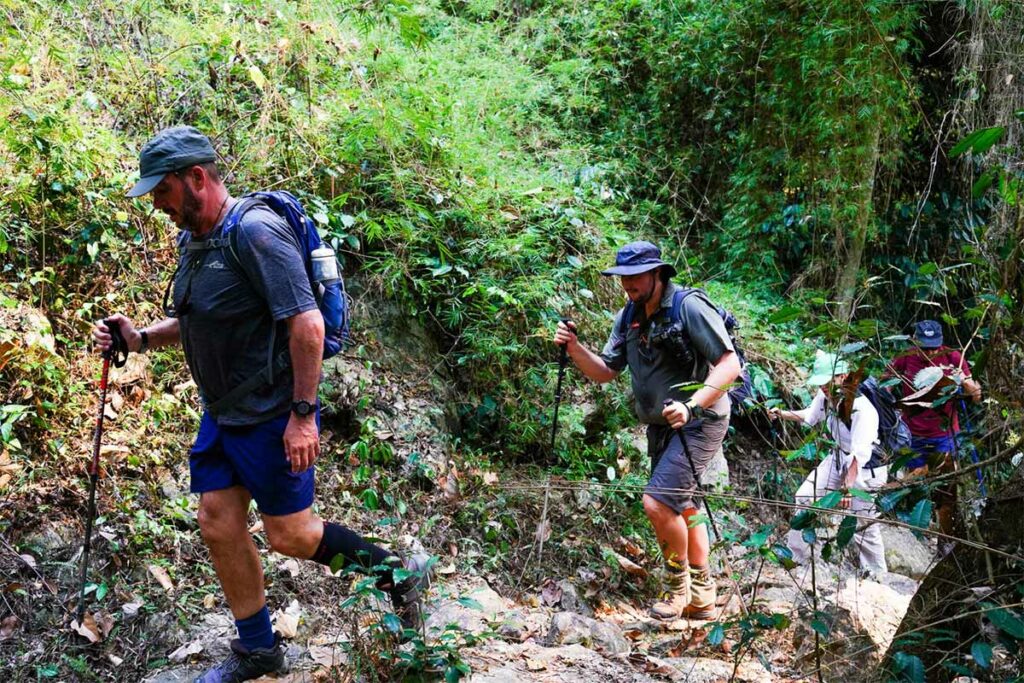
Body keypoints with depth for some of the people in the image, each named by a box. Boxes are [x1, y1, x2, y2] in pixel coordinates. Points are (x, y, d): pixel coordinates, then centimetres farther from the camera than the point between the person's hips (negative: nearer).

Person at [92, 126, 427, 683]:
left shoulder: (255, 231, -21)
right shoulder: (192, 240, 9)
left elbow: (307, 324, -25)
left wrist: (302, 414, -25)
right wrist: (141, 338, 2)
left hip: (272, 416, -9)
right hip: (222, 414, 9)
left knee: (289, 536, 1)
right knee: (217, 524, 11)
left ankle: (398, 573, 21)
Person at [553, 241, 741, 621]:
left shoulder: (689, 307, -18)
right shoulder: (628, 317, 5)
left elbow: (730, 365, -22)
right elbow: (605, 372, 7)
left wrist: (692, 406, -33)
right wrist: (574, 348, -10)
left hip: (699, 422, -8)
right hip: (661, 427, 9)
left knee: (657, 502, -18)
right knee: (681, 508, 16)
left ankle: (679, 587, 5)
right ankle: (702, 597, 30)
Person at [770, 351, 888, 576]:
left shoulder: (862, 409, -32)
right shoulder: (825, 396, -11)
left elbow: (860, 454, -36)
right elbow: (810, 416, 11)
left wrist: (848, 488, -41)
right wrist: (781, 413, -4)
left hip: (866, 467, -8)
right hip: (838, 457, 8)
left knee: (864, 525, -5)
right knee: (804, 496, 9)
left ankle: (876, 576, 15)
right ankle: (795, 556, 23)